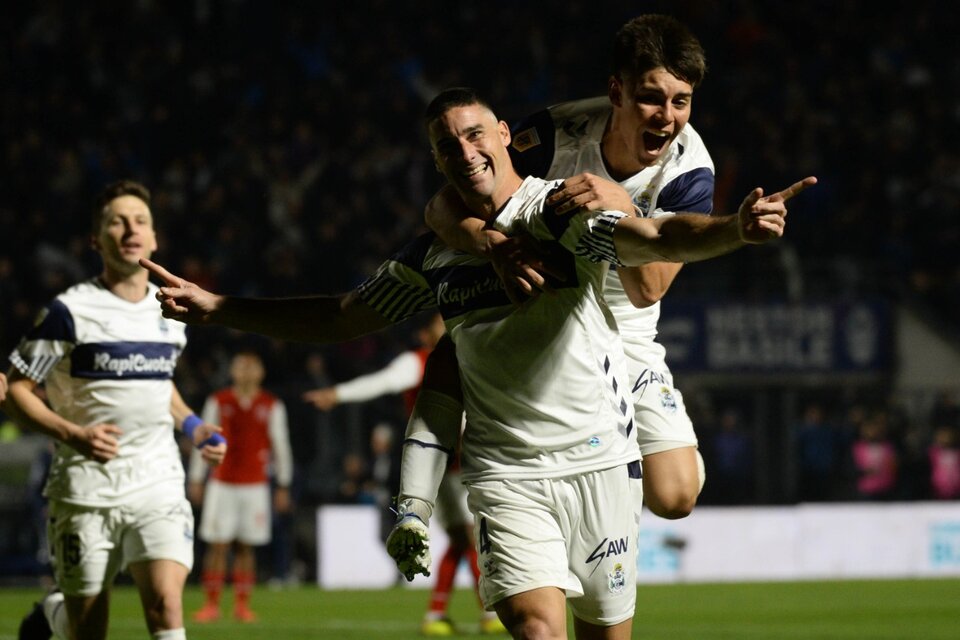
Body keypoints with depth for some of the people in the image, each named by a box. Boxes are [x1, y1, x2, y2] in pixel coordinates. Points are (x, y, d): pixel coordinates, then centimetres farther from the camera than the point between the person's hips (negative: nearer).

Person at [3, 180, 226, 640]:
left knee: (166, 603, -20)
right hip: (86, 491, -3)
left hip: (158, 485, 3)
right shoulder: (70, 312, -7)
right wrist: (71, 434, -20)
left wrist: (193, 427, 12)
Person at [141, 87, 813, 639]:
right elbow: (338, 318, 22)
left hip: (598, 460, -2)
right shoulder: (435, 255, 8)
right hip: (506, 472, 2)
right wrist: (216, 308, 17)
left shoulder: (561, 208, -7)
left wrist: (734, 229, -46)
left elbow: (656, 238, -25)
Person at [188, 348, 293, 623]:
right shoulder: (218, 402, 5)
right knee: (217, 545, -4)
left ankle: (242, 604, 8)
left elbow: (281, 445, 9)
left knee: (247, 547, 3)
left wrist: (283, 486, 8)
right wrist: (196, 479, 7)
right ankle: (211, 604, -1)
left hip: (255, 485, 0)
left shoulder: (272, 406, 5)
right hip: (222, 483, 0)